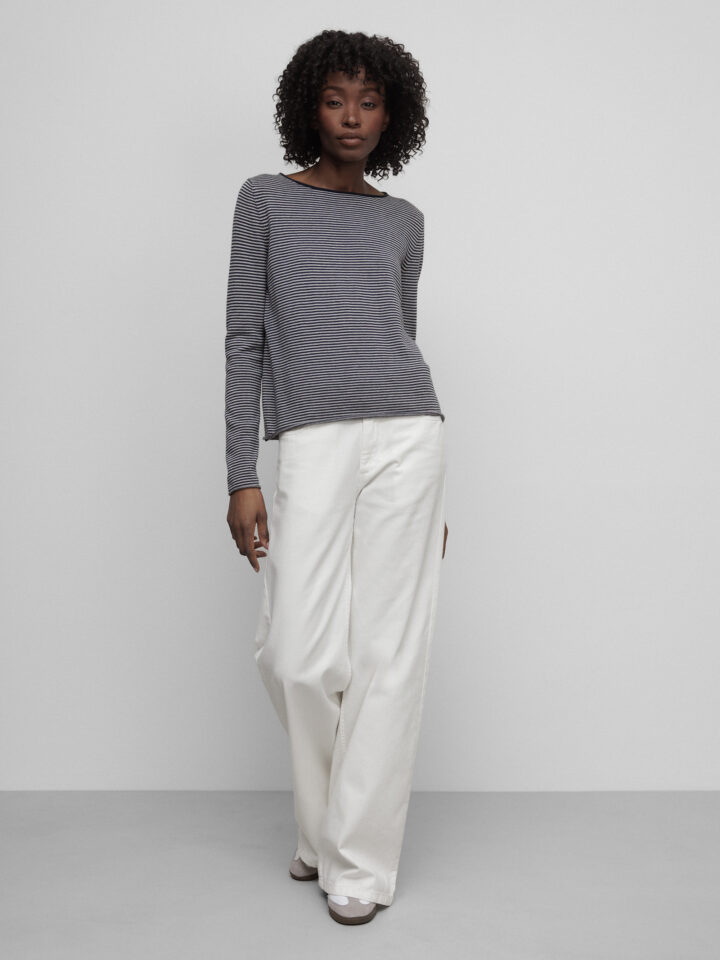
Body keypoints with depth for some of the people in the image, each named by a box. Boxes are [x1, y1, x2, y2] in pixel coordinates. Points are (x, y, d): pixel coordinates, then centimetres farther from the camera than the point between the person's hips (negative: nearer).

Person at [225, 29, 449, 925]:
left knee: (390, 655, -2)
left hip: (407, 437, 2)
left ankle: (357, 859, 11)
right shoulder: (266, 200, 10)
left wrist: (430, 491, 18)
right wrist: (242, 478, -3)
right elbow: (245, 338, 5)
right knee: (297, 657, -6)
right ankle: (325, 821, 22)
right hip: (312, 444, -1)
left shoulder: (402, 221, 17)